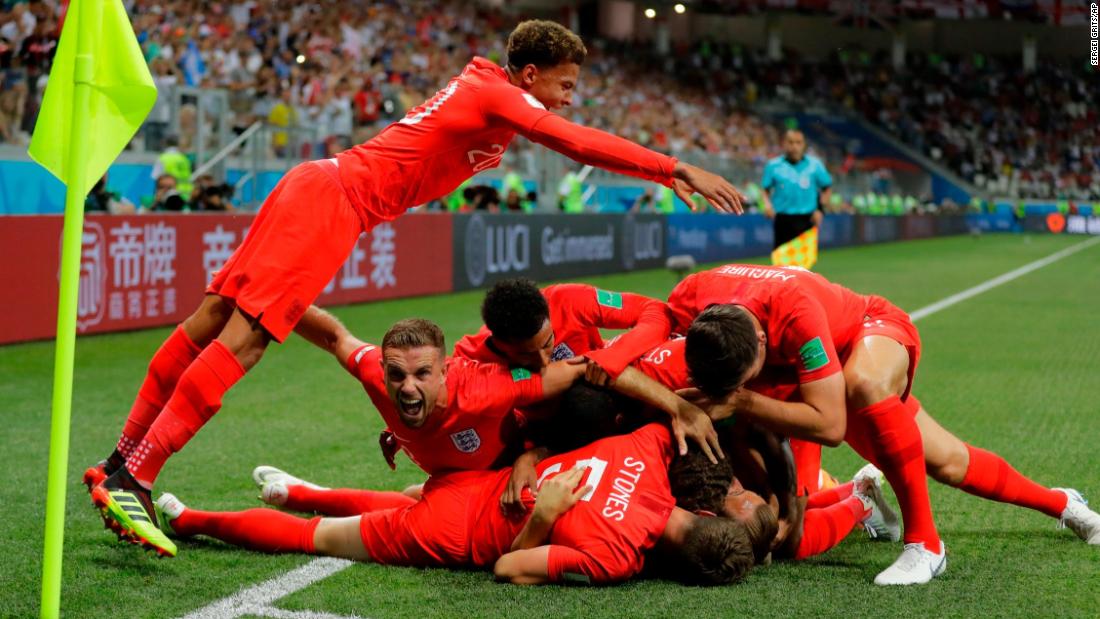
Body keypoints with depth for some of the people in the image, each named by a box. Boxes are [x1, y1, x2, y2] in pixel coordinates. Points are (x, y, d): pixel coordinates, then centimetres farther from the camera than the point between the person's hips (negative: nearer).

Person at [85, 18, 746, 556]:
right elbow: (579, 143, -19)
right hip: (334, 199, -10)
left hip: (319, 188, 10)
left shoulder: (482, 89, 19)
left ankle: (121, 462, 11)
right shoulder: (498, 95, -8)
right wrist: (677, 170, -18)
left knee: (213, 320, 8)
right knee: (241, 339, -15)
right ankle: (132, 479, -19)